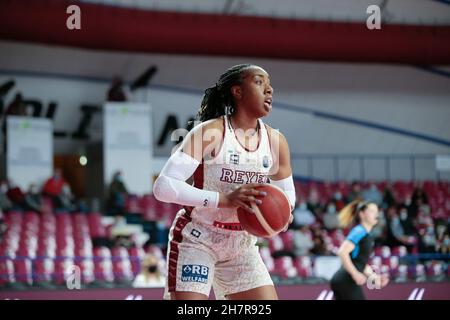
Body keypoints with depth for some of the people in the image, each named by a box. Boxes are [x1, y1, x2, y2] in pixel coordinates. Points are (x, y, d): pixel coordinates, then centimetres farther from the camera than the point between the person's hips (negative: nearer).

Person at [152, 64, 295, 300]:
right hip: (196, 239, -6)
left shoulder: (275, 141, -1)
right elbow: (163, 186, -26)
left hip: (241, 245, 6)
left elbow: (286, 192, 14)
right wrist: (224, 199, -35)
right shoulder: (209, 132, -18)